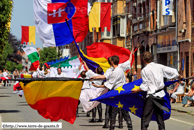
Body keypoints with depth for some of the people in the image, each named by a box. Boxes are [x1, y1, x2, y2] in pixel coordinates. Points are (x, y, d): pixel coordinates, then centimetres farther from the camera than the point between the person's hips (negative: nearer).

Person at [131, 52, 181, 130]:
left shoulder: (144, 70, -10)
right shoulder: (159, 67, 2)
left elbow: (144, 86, -8)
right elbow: (173, 72, 6)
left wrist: (137, 90, 9)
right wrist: (179, 77, 26)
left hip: (151, 96, -5)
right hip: (161, 95, 6)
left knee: (145, 118, -5)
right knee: (160, 117, 16)